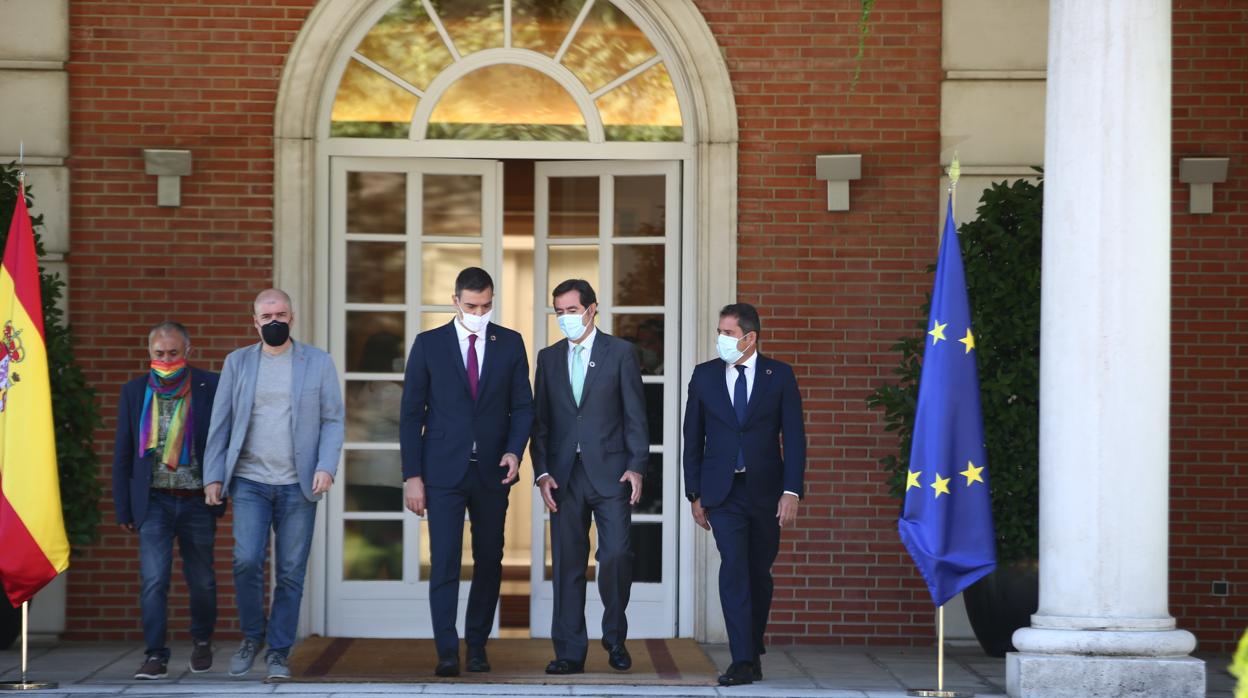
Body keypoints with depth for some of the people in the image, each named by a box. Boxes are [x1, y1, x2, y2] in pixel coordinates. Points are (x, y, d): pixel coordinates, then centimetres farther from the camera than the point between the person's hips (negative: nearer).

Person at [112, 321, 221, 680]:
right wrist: (123, 508, 5)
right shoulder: (134, 391, 4)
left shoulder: (211, 388, -2)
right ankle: (156, 656, -7)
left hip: (197, 502, 0)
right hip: (155, 502, 1)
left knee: (201, 580, 10)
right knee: (153, 579, -11)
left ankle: (202, 640, 35)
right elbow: (122, 454, 8)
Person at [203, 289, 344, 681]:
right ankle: (252, 636, 9)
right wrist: (213, 475, 1)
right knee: (247, 560, -14)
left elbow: (332, 420, 4)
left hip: (298, 486, 0)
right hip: (249, 482, 0)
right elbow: (220, 423, 8)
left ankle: (278, 653, 11)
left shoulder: (318, 363, 6)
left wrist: (326, 467, -10)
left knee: (290, 573, 1)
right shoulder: (238, 362, 9)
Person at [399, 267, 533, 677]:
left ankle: (477, 645, 18)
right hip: (444, 472, -2)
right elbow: (412, 413, 1)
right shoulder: (429, 344, 1)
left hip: (492, 471, 2)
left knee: (489, 561, 7)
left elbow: (522, 405, 8)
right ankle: (447, 653, -9)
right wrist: (412, 475, -5)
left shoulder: (510, 343, 6)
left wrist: (514, 450, -11)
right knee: (445, 562, -9)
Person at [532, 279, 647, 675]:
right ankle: (569, 652, 7)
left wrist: (636, 466, -8)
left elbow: (635, 415, 1)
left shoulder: (620, 353, 4)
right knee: (567, 564, 2)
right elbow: (540, 420, 11)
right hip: (564, 476, 3)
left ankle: (615, 638, 11)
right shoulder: (548, 358, 13)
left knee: (616, 554, -10)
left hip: (610, 472, -3)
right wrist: (542, 472, 1)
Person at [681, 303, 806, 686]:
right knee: (734, 569, -13)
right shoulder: (704, 375, 5)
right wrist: (694, 494, 4)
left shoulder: (779, 375, 1)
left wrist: (791, 491, -10)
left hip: (765, 491, 0)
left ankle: (753, 651, 26)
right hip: (723, 492, 0)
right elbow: (693, 438, 9)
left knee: (759, 574, 9)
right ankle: (743, 661, -16)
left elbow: (793, 436, -1)